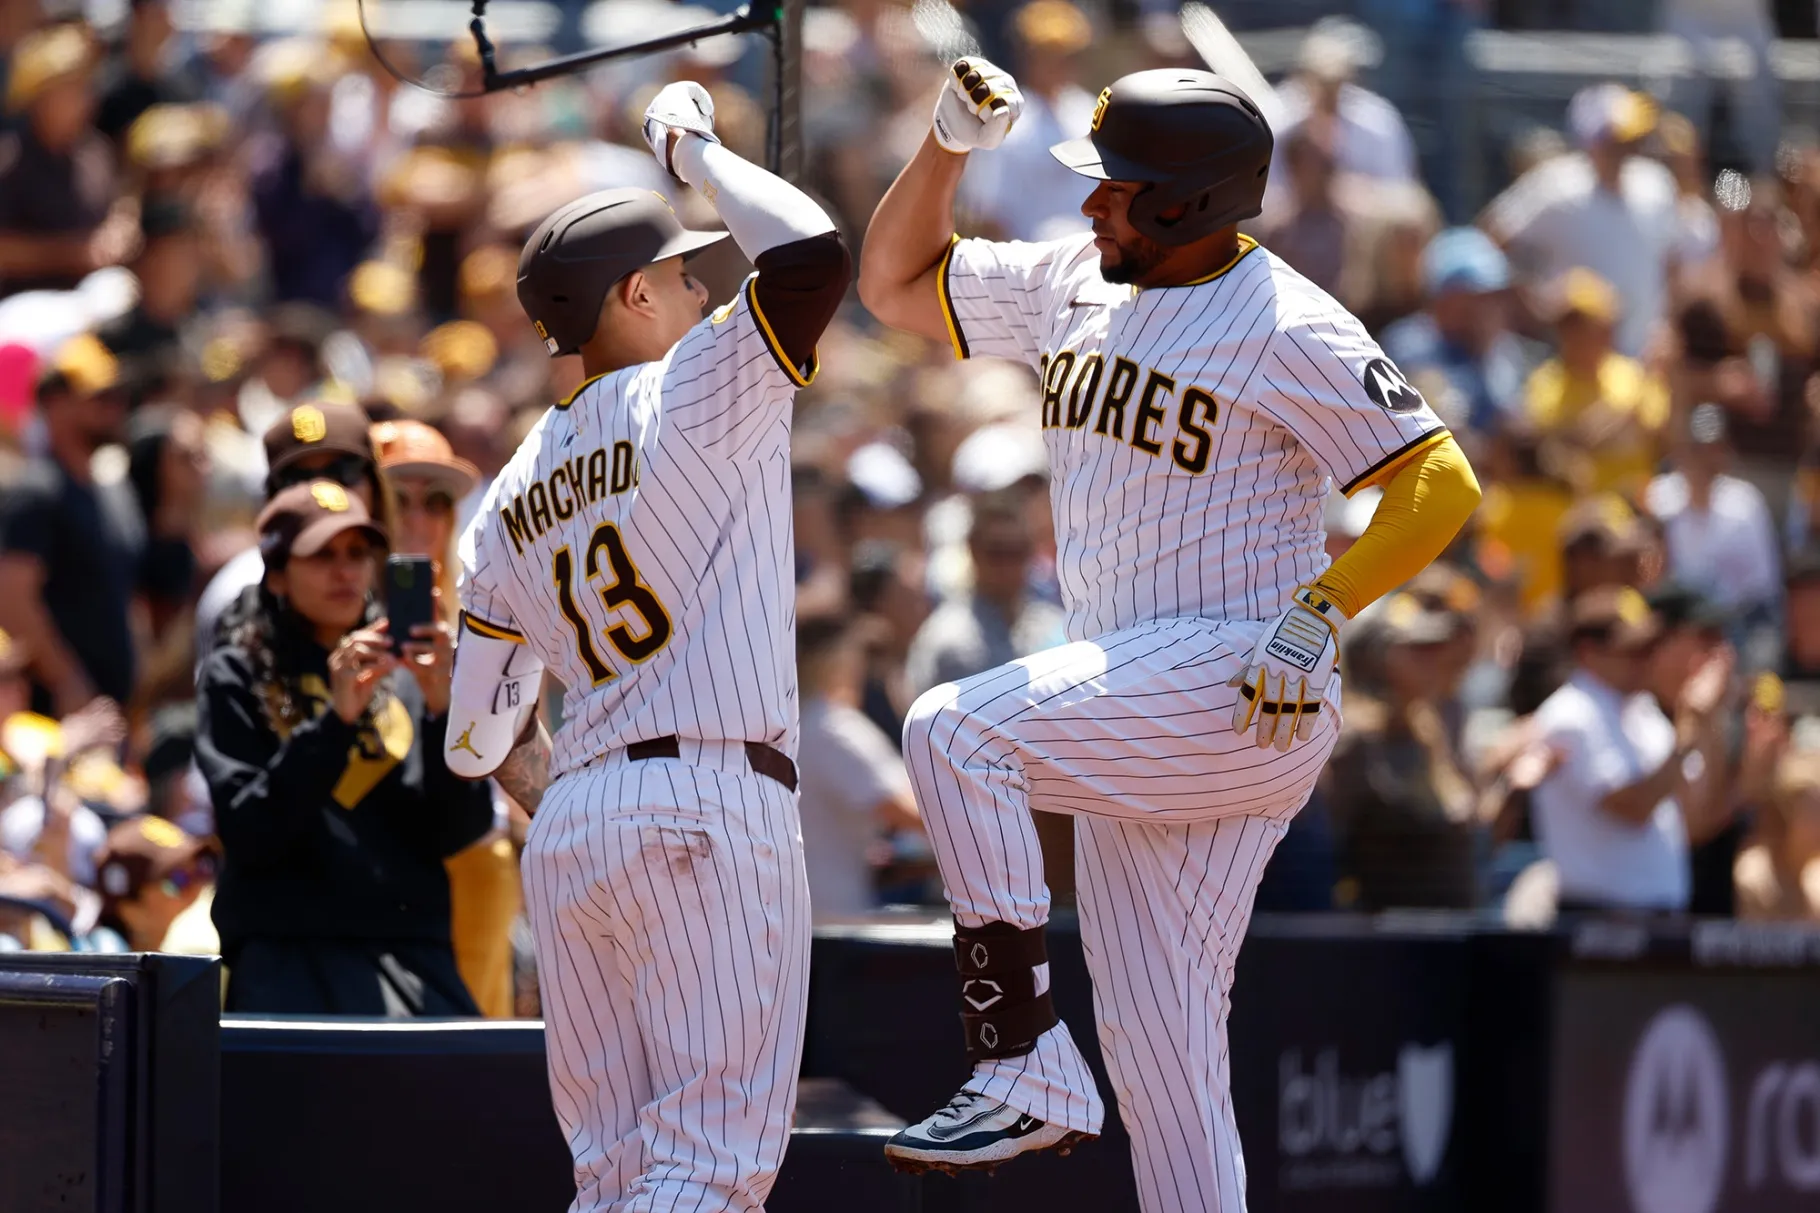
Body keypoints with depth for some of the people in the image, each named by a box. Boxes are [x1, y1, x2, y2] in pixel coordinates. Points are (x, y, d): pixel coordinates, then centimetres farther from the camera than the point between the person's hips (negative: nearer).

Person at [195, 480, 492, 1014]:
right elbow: (247, 837, -6)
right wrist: (336, 719, -14)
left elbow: (457, 833, 6)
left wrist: (441, 707, -7)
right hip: (288, 955, -3)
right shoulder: (236, 676, 8)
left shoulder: (406, 676, 17)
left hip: (411, 956, 3)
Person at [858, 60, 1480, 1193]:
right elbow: (897, 284, 21)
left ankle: (1029, 1073, -21)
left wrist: (1319, 613, -26)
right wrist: (950, 143, 6)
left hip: (1242, 692, -8)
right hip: (1136, 736, 9)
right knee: (1156, 1050, 7)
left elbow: (1441, 482, -15)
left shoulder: (1287, 326, -11)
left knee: (953, 733, -24)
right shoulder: (1073, 286, 12)